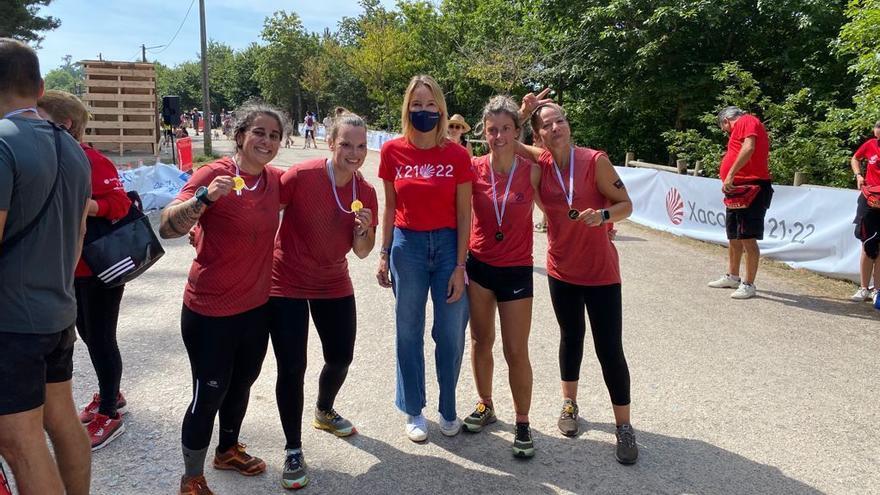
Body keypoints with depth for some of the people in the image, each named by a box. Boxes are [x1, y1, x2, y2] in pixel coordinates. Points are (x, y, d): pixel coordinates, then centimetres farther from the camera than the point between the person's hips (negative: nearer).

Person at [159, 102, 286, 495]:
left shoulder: (276, 180, 0)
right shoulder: (213, 174, -17)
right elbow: (166, 228, -25)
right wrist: (205, 197, -40)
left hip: (256, 307, 6)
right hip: (210, 312, -6)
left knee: (242, 383, 22)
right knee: (210, 394, 3)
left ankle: (228, 449, 46)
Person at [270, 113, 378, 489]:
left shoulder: (366, 192, -6)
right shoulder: (301, 176, -21)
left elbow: (361, 252, -1)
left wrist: (365, 229, -20)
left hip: (335, 285, 5)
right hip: (287, 284, -5)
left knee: (341, 357, 14)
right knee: (292, 367, -4)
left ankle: (324, 412, 46)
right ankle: (293, 450, 15)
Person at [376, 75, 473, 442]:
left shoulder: (457, 155, -5)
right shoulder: (392, 152, -1)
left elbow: (464, 214, -4)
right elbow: (390, 207, 7)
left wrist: (459, 266, -7)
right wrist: (384, 254, 5)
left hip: (448, 245, -1)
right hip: (407, 246, 1)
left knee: (451, 333, 6)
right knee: (409, 332, 10)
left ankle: (448, 409, 27)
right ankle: (414, 411, 27)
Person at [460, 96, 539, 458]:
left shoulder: (532, 171, -11)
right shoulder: (474, 169, -7)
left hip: (516, 271, -2)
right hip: (479, 266, 2)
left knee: (516, 352, 3)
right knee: (481, 341, 16)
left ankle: (522, 424, 21)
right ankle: (485, 406, 37)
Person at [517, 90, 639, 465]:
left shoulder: (595, 161, -15)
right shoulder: (540, 163, -4)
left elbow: (626, 204, -12)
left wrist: (603, 215, -32)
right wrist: (523, 113, -11)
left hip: (601, 271, -4)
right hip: (561, 270, 4)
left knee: (609, 349, -2)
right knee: (571, 337, 19)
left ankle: (624, 427, 12)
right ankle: (570, 405, 38)